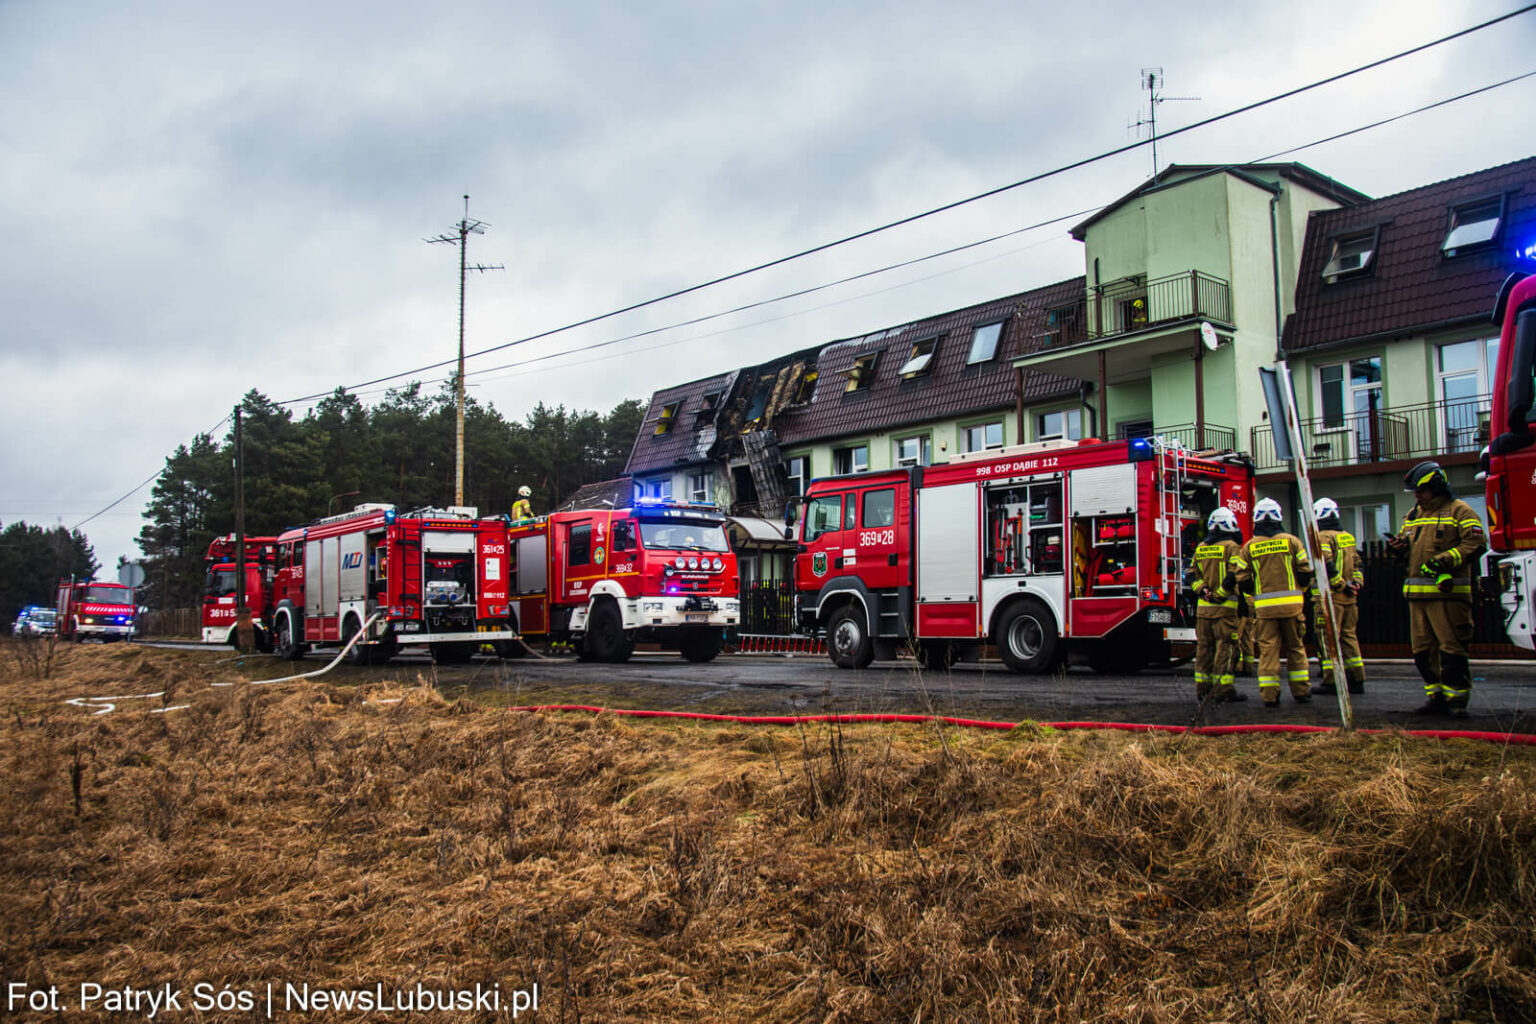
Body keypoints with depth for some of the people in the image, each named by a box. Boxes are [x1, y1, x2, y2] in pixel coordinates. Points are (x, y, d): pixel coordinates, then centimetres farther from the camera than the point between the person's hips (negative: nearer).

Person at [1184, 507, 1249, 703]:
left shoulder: (1200, 549, 12)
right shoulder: (1231, 547, -7)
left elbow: (1191, 576, 9)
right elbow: (1235, 575, -18)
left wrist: (1203, 591, -2)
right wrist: (1221, 593, -11)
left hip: (1203, 606, 6)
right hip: (1224, 607, -6)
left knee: (1204, 646, 11)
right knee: (1226, 646, -4)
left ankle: (1202, 686, 15)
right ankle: (1223, 688, -8)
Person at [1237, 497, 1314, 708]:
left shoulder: (1249, 546, 1)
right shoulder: (1291, 541, 1)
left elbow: (1243, 579, 2)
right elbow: (1306, 571, 2)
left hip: (1264, 606, 0)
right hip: (1291, 604, 0)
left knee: (1268, 649, 2)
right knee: (1295, 647, 13)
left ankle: (1269, 694, -1)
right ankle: (1300, 691, 17)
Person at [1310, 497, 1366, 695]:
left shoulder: (1322, 537, -11)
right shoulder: (1348, 537, 15)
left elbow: (1326, 566, -21)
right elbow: (1357, 564, 18)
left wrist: (1341, 585, -13)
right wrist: (1357, 583, 12)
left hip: (1329, 596, -8)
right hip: (1349, 597, 8)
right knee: (1349, 636, 13)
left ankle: (1331, 682, -5)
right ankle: (1357, 680, 14)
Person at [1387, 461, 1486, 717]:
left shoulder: (1459, 511, -1)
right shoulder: (1413, 514, 21)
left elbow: (1475, 544, -10)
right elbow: (1406, 541, 28)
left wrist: (1444, 561, -20)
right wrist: (1398, 545, 3)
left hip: (1447, 592, -7)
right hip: (1417, 593, 8)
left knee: (1451, 647, -8)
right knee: (1423, 649, 9)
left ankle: (1456, 699, -3)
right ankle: (1436, 698, 16)